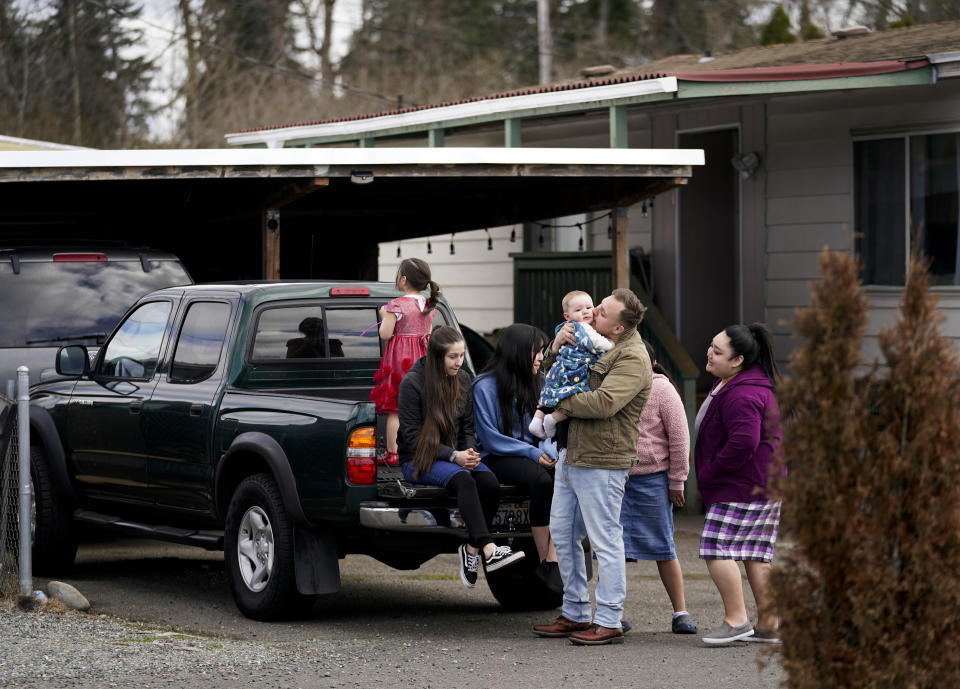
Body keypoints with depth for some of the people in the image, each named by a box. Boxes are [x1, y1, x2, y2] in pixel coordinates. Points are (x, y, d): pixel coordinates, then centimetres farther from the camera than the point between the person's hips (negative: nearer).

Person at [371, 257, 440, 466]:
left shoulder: (396, 305, -12)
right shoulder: (429, 306, 6)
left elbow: (385, 334, -13)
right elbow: (428, 334, 11)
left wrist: (384, 316, 2)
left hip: (399, 356, -6)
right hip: (422, 356, 6)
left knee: (395, 409, -3)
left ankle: (392, 453, -4)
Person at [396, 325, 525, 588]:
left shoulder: (462, 380, 8)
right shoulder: (412, 383, -10)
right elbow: (412, 436, -11)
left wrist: (469, 452, -7)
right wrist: (453, 456, -18)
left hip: (456, 455, 6)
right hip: (418, 460, -6)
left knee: (490, 482, -25)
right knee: (464, 480, -35)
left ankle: (472, 548, -13)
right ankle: (489, 550, -46)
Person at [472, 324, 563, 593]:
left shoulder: (531, 383, 17)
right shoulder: (486, 385, -5)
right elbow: (490, 438, -10)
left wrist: (547, 451, -6)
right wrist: (532, 453, -17)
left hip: (531, 454, 6)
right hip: (497, 458, -6)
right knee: (541, 480, -36)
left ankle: (554, 563, -34)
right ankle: (544, 562, -29)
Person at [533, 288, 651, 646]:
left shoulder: (632, 359, -15)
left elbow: (602, 403, -27)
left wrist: (560, 403, -12)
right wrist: (556, 347, -1)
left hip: (600, 462, -10)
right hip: (570, 455, 10)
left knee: (604, 541, -5)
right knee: (562, 533, 14)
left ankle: (609, 622, 0)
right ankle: (575, 614, 24)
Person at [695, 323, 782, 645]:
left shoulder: (741, 396, -22)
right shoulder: (730, 384, 15)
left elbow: (743, 443, -30)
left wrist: (710, 472, -17)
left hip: (741, 487, -11)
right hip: (764, 484, 11)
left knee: (717, 549, -9)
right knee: (757, 555, 11)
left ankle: (736, 619, -7)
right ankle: (768, 625, 12)